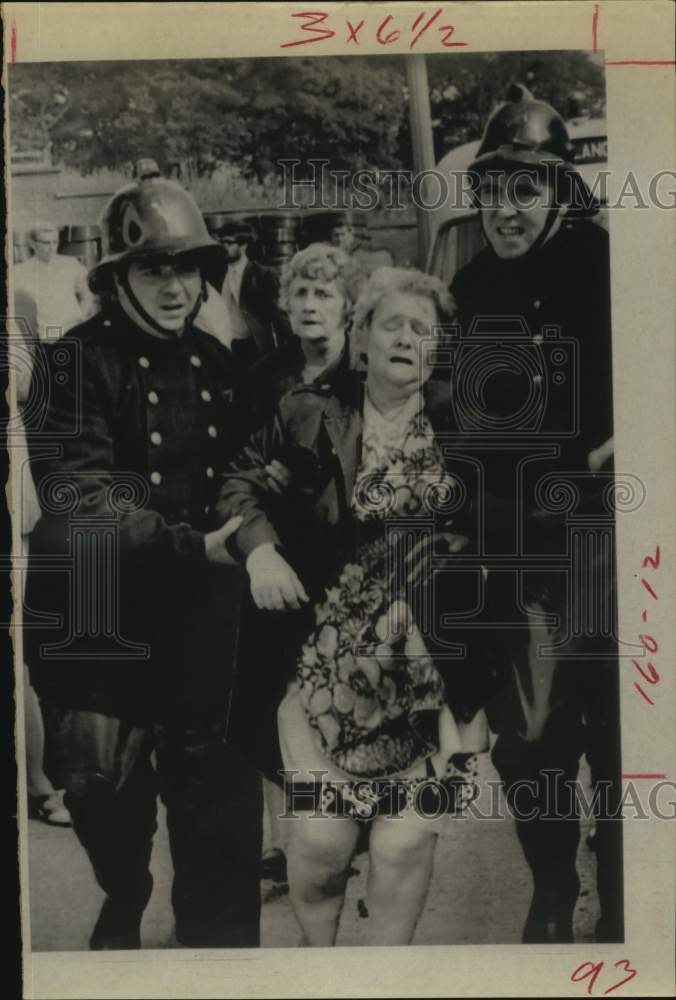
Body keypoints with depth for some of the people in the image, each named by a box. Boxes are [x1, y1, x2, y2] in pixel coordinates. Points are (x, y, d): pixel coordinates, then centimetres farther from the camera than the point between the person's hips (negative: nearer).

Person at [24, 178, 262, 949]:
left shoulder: (215, 363, 10)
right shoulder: (76, 362, -8)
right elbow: (78, 496, -18)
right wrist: (196, 546, -23)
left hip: (198, 613, 4)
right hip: (100, 612, -3)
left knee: (215, 792, 4)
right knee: (106, 782, 6)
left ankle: (220, 938, 24)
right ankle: (124, 903, 38)